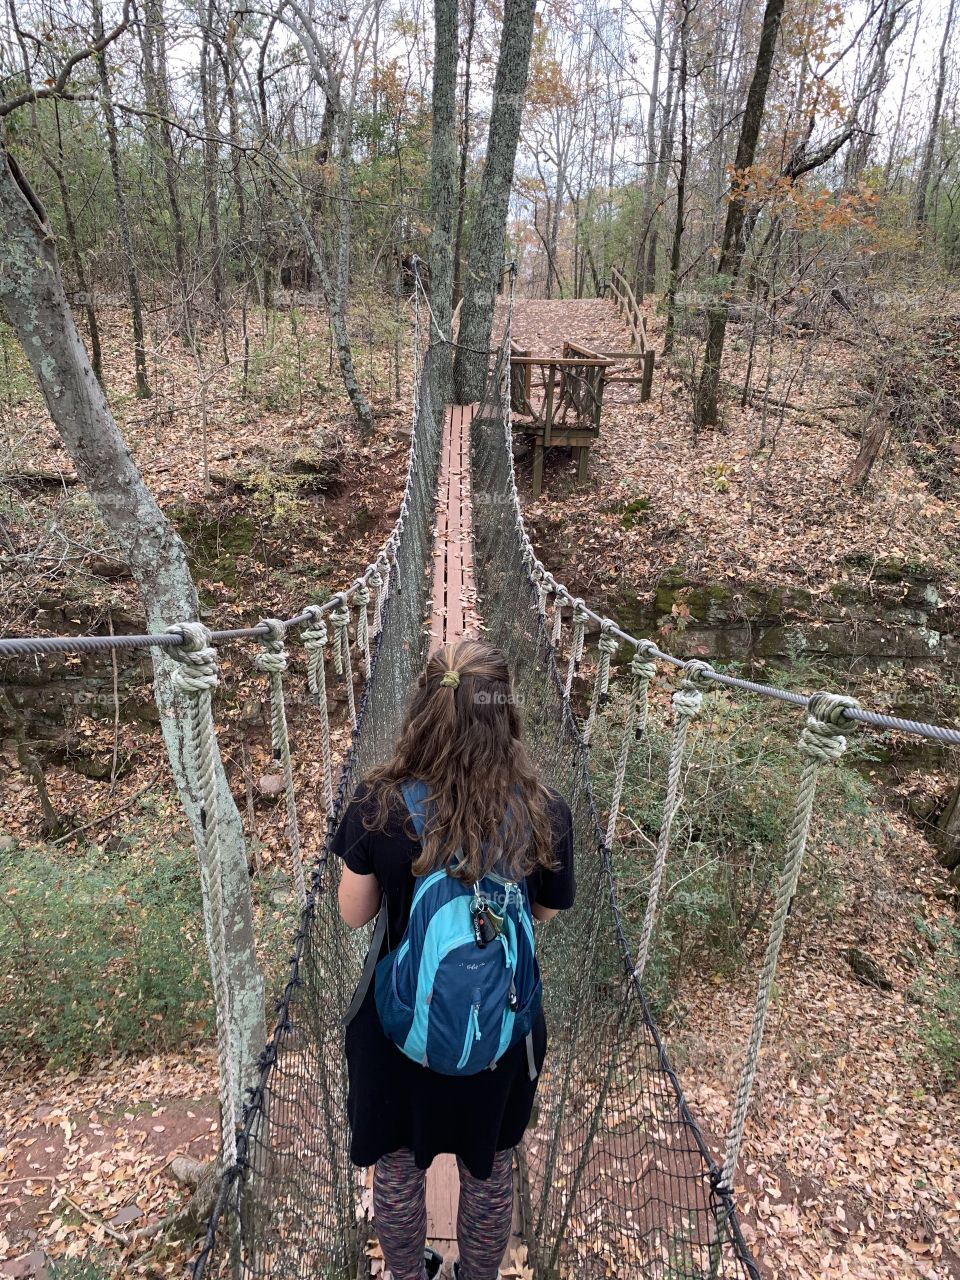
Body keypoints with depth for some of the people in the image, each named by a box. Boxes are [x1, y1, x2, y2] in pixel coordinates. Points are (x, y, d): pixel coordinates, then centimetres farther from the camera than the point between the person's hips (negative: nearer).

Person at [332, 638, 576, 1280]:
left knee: (399, 1165, 29)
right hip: (500, 1023, 1)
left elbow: (354, 914, -10)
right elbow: (547, 911, -6)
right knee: (489, 1168, 30)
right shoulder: (545, 815, -24)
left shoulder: (378, 806, -25)